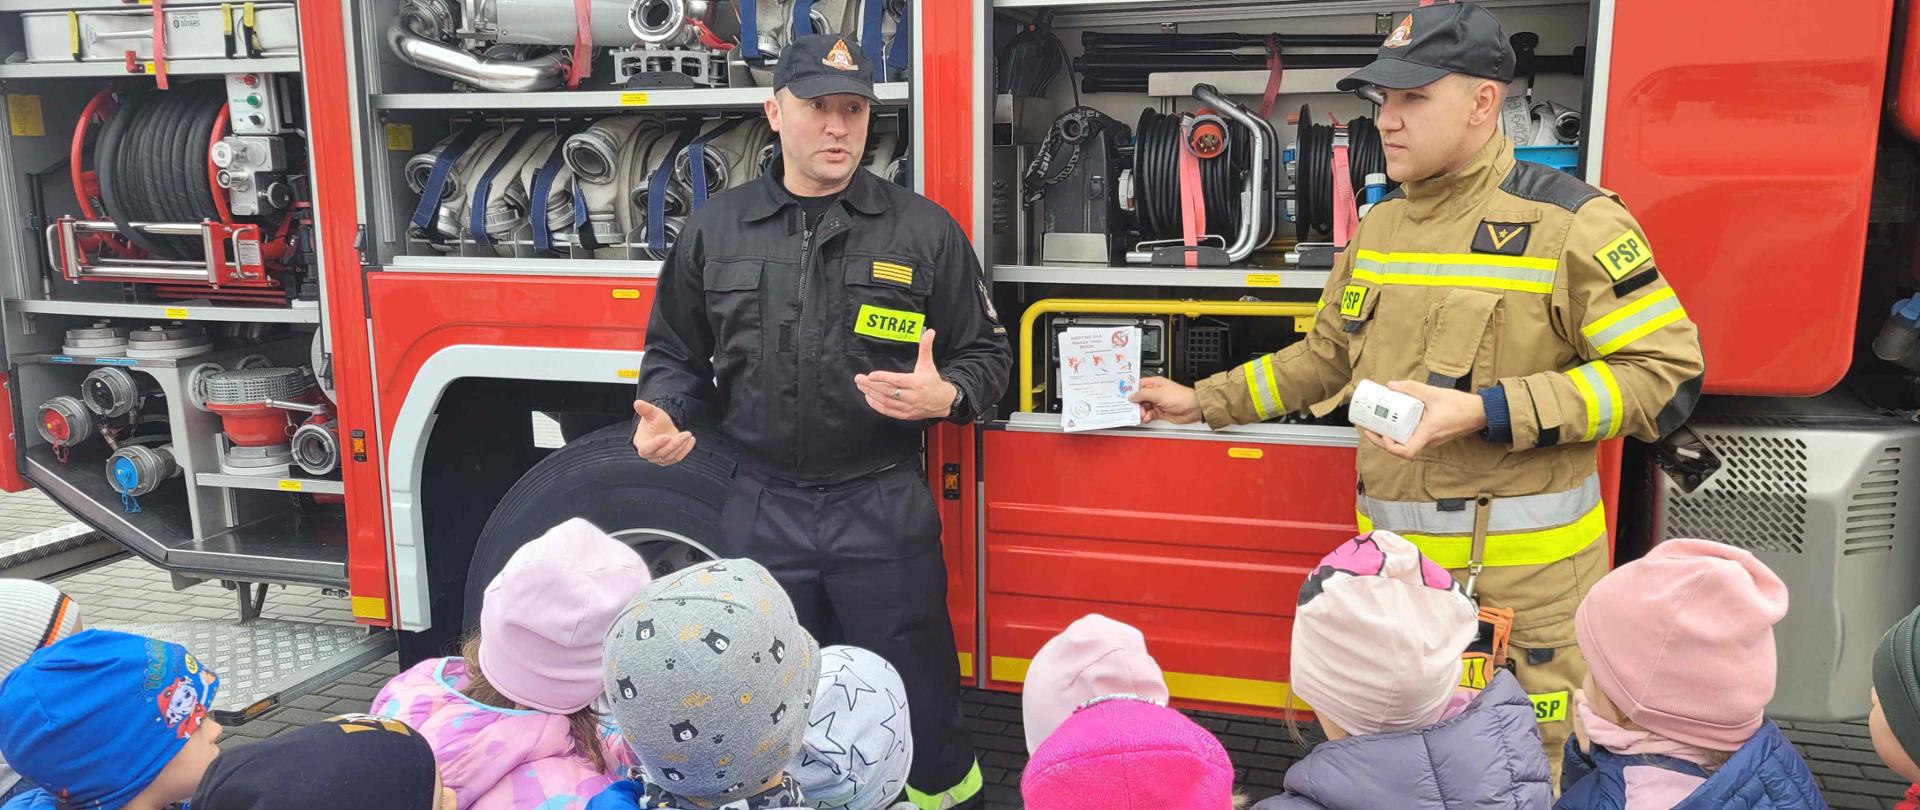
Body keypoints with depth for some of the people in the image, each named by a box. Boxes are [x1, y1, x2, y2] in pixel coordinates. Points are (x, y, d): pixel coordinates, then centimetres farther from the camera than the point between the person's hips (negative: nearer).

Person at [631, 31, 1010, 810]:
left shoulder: (923, 229, -1)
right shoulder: (714, 228, 5)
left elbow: (986, 352, 3)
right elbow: (675, 352, 14)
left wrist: (945, 395, -17)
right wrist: (661, 413, -5)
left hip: (884, 511, -2)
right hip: (761, 510, 2)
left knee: (910, 691, 8)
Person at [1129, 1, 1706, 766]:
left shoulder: (1570, 222, -13)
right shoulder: (1379, 223, 9)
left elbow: (1666, 373, -16)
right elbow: (1329, 355, 20)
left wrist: (1485, 413, -24)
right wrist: (1205, 400, 17)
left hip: (1521, 577, -6)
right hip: (1391, 558, 6)